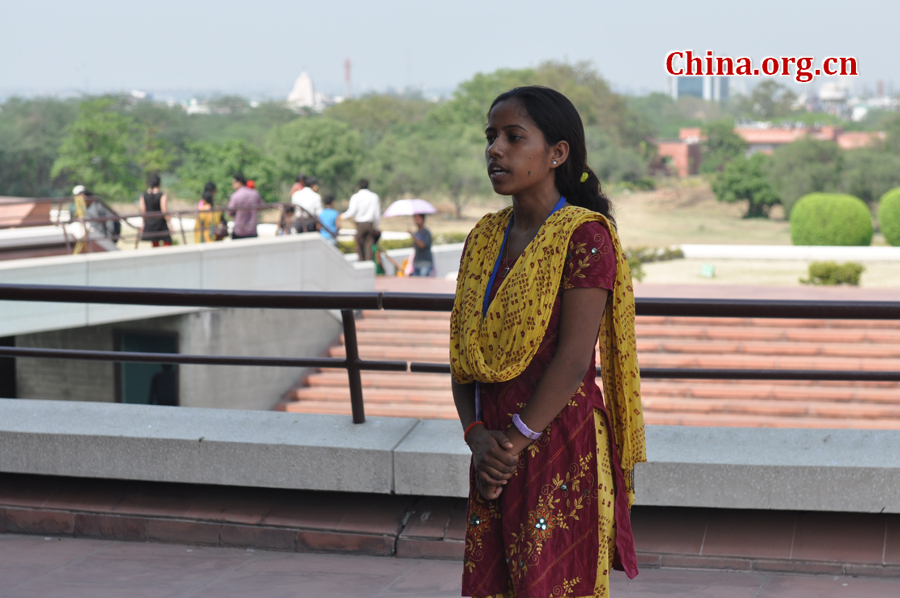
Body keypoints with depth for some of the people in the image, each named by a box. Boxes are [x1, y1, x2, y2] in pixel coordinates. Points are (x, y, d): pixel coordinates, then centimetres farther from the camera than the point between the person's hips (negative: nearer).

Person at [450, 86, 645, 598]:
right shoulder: (485, 237, 11)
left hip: (560, 445, -6)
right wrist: (476, 435, -6)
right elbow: (463, 349, 8)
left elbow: (574, 358, -16)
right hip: (496, 449, 6)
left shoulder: (584, 235, -10)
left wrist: (517, 439, -14)